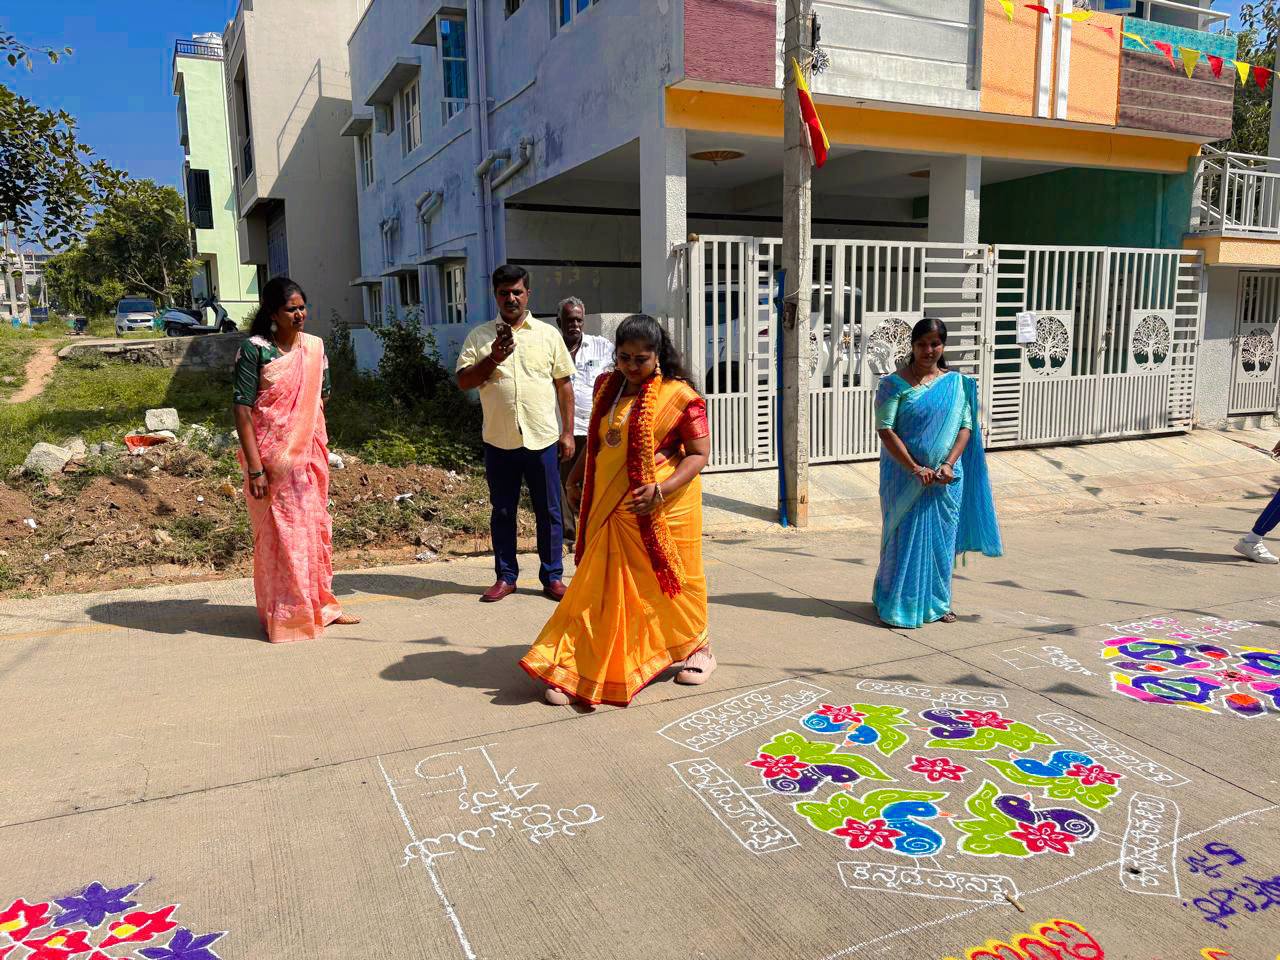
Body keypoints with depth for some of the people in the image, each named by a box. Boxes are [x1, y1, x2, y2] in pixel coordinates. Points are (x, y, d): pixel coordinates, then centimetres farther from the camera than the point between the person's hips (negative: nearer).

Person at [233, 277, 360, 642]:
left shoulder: (315, 346, 5)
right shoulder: (254, 349, -11)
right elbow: (242, 409, -15)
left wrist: (295, 420, 5)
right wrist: (255, 469, -19)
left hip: (309, 455, 6)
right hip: (272, 459, -5)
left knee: (316, 529, 13)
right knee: (279, 534, 2)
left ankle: (320, 605, 28)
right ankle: (282, 616, 16)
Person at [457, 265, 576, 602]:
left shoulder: (548, 334, 6)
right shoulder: (480, 337, 6)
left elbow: (563, 385, 7)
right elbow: (463, 381, 0)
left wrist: (568, 432, 2)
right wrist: (493, 359, -16)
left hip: (543, 439, 0)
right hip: (499, 441, 1)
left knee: (549, 511, 6)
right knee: (502, 511, 10)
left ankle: (553, 577, 17)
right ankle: (505, 577, 22)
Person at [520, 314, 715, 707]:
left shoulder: (678, 396, -12)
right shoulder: (607, 387, 7)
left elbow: (700, 453, -12)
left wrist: (662, 489, -23)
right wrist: (576, 474, 20)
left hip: (663, 508, -5)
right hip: (611, 507, 5)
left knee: (671, 578, 10)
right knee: (601, 587, 8)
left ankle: (697, 648, 34)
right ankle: (573, 671, 12)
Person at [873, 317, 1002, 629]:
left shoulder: (957, 383, 5)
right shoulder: (895, 384, -6)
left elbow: (966, 426, 3)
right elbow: (885, 429, -12)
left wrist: (949, 464, -12)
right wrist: (915, 468, -17)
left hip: (945, 477, 3)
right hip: (905, 474, -3)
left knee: (941, 538, 10)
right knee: (906, 537, 2)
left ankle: (937, 602, 26)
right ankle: (901, 603, 14)